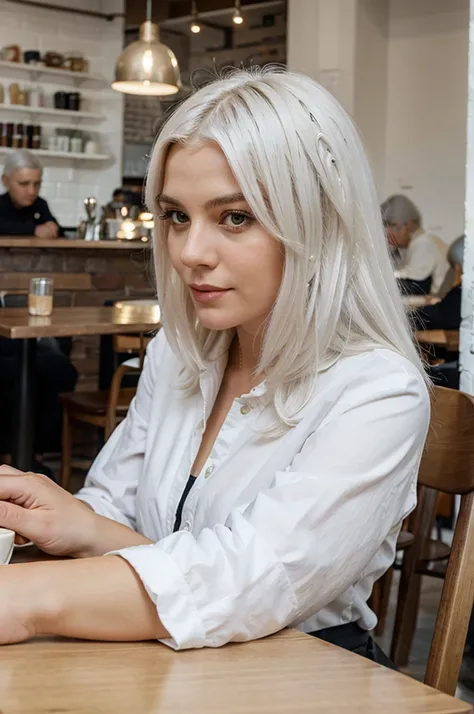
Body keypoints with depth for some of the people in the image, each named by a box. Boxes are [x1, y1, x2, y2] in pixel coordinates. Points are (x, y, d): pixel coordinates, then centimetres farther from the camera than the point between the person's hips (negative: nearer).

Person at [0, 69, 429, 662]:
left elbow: (254, 578, -27)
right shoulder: (175, 354, 5)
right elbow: (112, 506, 7)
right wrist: (81, 525, -16)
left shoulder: (380, 395, -16)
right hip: (166, 668, 6)